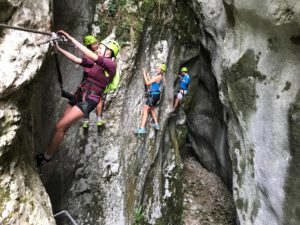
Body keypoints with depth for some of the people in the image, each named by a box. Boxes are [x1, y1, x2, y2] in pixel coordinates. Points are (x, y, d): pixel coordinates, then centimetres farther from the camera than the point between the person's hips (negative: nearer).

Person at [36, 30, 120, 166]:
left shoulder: (111, 64, -12)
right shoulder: (95, 62, 12)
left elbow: (91, 55, -23)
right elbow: (76, 60, 11)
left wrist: (70, 37, -20)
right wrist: (58, 48, 4)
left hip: (88, 101, -8)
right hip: (78, 96, 8)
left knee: (60, 127, -10)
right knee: (62, 127, 10)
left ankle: (45, 158, 7)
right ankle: (47, 154, 25)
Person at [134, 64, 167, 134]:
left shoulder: (158, 77, -17)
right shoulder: (159, 76, 13)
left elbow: (147, 83, -16)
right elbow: (152, 82, 25)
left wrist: (144, 75, -4)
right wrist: (148, 75, 23)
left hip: (153, 95, -10)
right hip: (155, 94, 10)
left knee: (145, 110, -11)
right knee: (152, 109, 26)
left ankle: (142, 128, -16)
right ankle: (156, 124, 34)